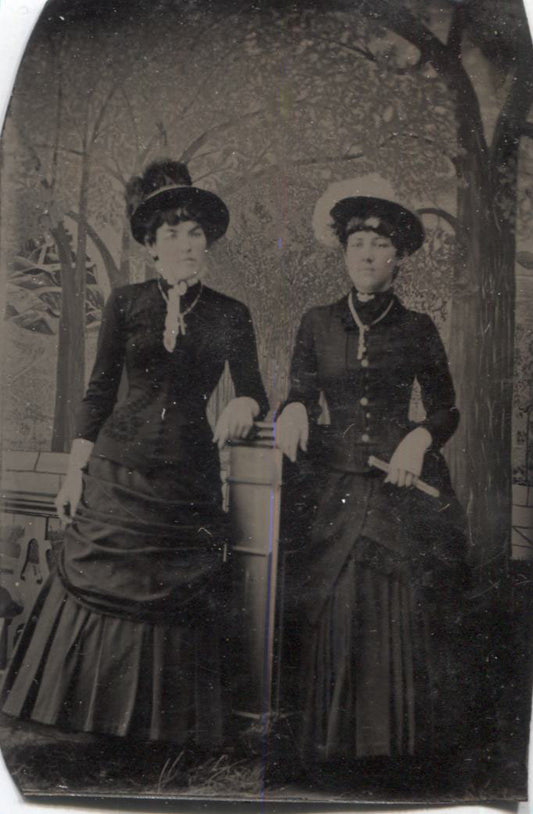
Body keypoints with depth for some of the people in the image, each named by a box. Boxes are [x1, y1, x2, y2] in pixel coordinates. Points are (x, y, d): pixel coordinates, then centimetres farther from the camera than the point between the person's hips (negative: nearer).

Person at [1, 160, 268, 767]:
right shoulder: (125, 303, 5)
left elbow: (254, 394, 7)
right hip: (116, 472, 1)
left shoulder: (229, 316, 5)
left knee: (175, 611, 4)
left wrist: (245, 407, -17)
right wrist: (76, 470, 1)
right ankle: (86, 728, 23)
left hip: (188, 479, 0)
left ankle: (165, 738, 21)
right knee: (97, 593, 4)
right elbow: (99, 390, 5)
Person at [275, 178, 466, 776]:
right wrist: (294, 408, -18)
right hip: (336, 488, 1)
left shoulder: (417, 329, 5)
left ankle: (399, 742, 21)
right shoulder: (317, 324, 8)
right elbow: (300, 394, 5)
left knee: (401, 618, 2)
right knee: (334, 618, 2)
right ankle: (333, 746, 20)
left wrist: (420, 437, -12)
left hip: (402, 489, 0)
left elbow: (446, 409, 8)